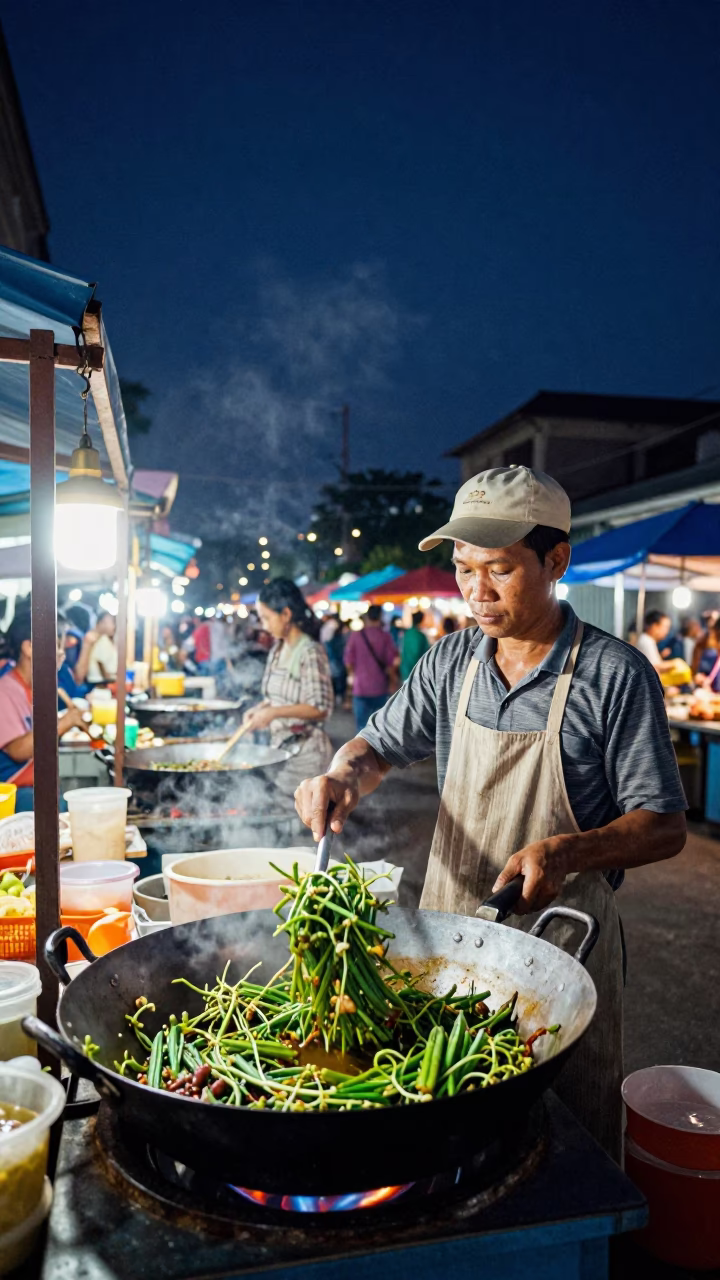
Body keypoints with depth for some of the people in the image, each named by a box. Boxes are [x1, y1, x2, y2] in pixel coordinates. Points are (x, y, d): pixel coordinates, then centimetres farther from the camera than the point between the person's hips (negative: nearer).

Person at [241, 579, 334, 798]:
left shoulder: (310, 652, -16)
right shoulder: (277, 650, 10)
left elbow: (320, 708, -19)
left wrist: (274, 712, -22)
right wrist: (259, 709, 2)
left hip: (305, 749, -8)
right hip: (279, 743, 8)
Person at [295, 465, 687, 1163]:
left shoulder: (616, 674, -13)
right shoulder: (452, 661, 1)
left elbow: (664, 826, -9)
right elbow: (381, 744, 12)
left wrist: (566, 852, -26)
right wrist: (344, 776, -10)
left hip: (558, 946, -4)